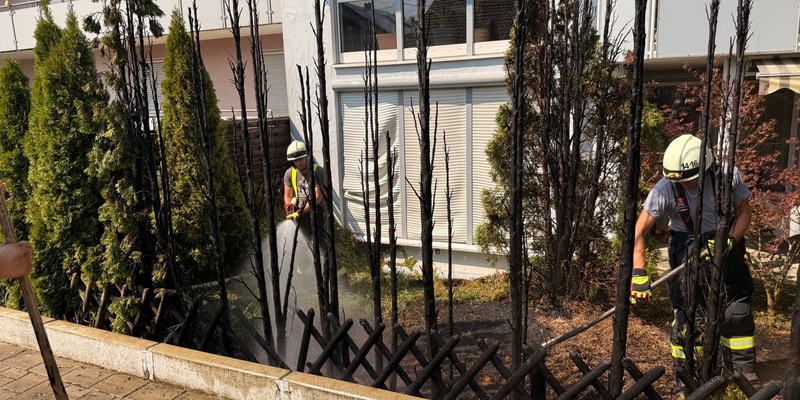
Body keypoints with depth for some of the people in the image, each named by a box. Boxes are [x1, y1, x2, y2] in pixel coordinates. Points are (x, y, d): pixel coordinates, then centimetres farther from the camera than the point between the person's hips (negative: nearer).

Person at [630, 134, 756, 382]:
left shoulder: (728, 176, -19)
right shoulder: (665, 189, -24)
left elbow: (744, 211, -3)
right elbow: (639, 232, -26)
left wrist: (729, 241, -20)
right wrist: (638, 274, -33)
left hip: (725, 245, 2)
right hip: (686, 248, -2)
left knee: (738, 310, 2)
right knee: (685, 313, -5)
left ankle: (743, 371, 22)